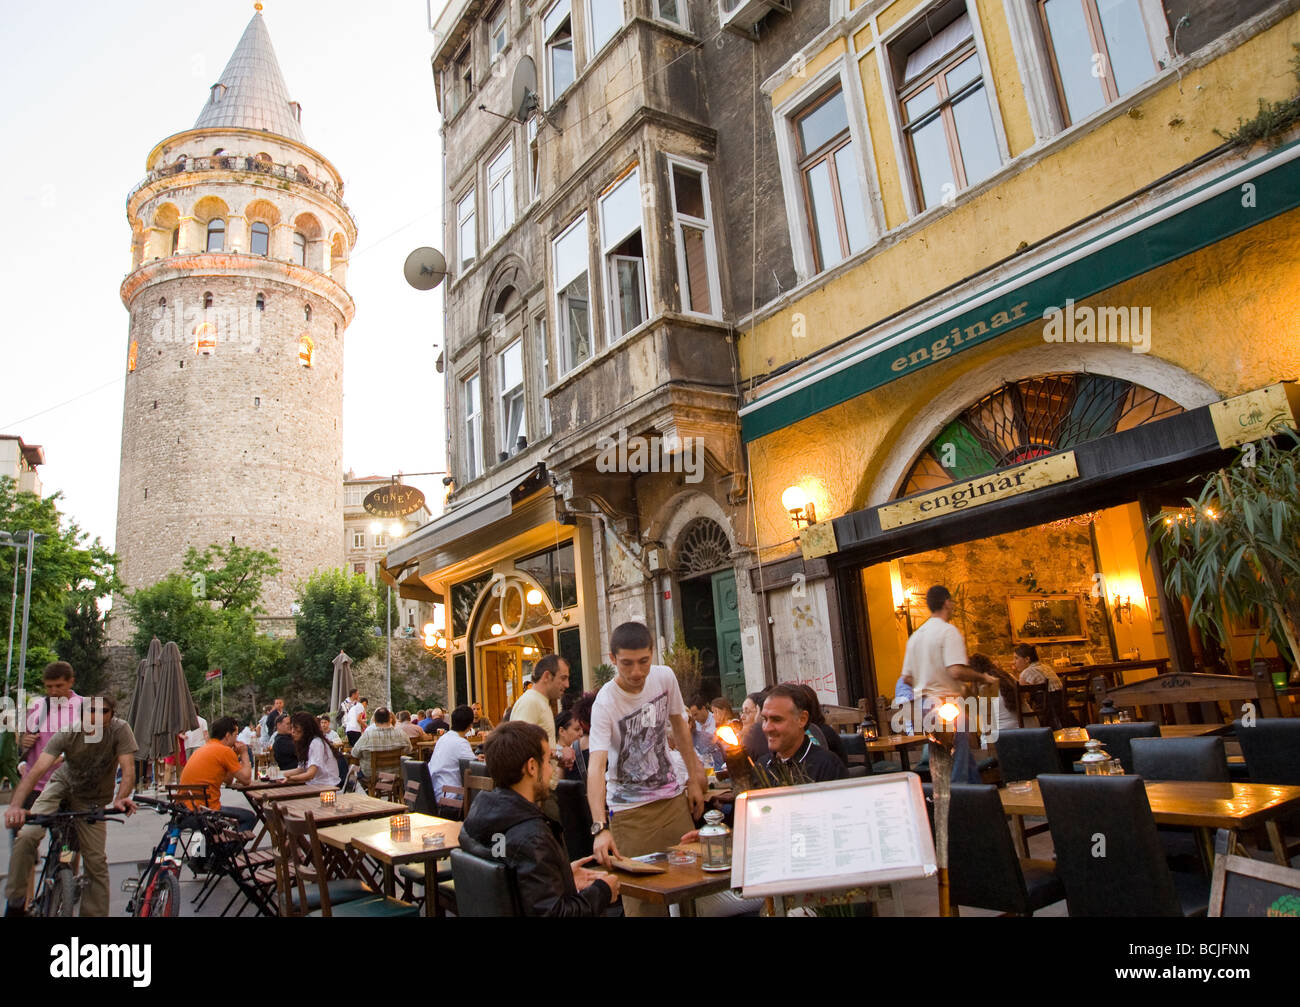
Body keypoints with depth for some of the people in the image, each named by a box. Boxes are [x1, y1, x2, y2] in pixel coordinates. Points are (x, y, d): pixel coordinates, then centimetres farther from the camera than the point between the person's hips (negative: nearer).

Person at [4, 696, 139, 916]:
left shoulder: (120, 730, -25)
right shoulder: (67, 735, -25)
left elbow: (128, 770, -29)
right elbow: (37, 770, -33)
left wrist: (120, 798, -47)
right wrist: (15, 805, -48)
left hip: (93, 801, 0)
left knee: (96, 863, -5)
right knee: (25, 838, -22)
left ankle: (96, 914, 11)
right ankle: (15, 903, -1)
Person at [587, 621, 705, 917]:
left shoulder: (665, 677, -6)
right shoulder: (605, 703, -22)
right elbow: (596, 767, -31)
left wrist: (694, 778, 11)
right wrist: (600, 827, -43)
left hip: (672, 797, 5)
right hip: (629, 809, -5)